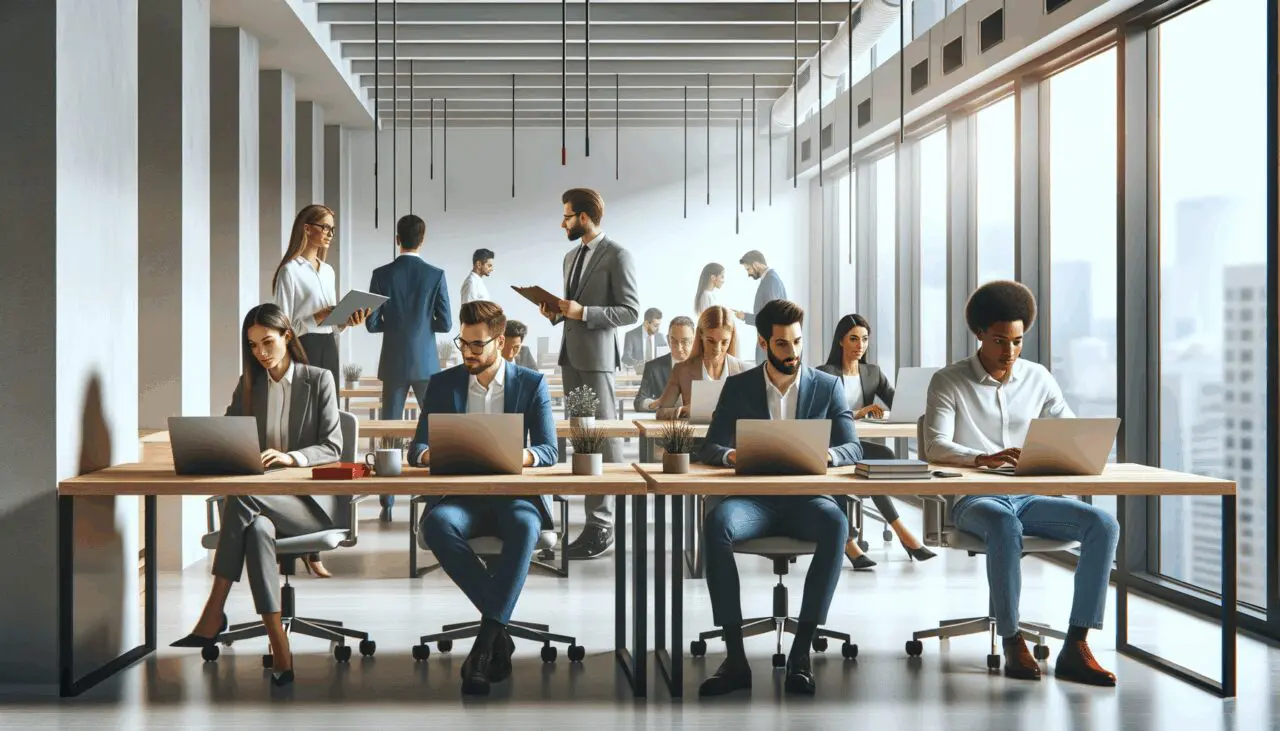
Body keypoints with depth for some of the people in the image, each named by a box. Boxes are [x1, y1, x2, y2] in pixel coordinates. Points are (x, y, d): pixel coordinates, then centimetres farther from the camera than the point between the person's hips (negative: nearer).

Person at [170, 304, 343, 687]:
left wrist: (290, 458, -21)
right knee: (258, 529, -36)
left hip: (310, 501, -3)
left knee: (241, 498, -34)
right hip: (262, 504, 3)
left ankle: (214, 615, -31)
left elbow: (332, 447, -3)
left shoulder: (319, 380, 4)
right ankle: (279, 650, -38)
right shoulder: (248, 385, 16)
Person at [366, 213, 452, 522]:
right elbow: (445, 323, -5)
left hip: (393, 363, 1)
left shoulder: (382, 274, -4)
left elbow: (371, 323, -4)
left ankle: (388, 503, 5)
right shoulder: (436, 275, -5)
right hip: (425, 362, -1)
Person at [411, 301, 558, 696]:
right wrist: (428, 453, -20)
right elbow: (417, 449, 7)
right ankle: (500, 633, -29)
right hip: (460, 497, 2)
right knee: (437, 523, -35)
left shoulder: (532, 383, 7)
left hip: (514, 495, -1)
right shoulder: (442, 384, 11)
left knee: (525, 525, -38)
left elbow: (548, 450, -1)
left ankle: (485, 645, -37)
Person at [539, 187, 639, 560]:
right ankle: (596, 518, 14)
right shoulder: (571, 256, 17)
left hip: (598, 357, -8)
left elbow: (631, 311, -13)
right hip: (571, 354, 8)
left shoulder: (617, 256, -8)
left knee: (605, 438, -6)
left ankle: (601, 525, -6)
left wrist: (582, 313, -20)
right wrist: (557, 313, 4)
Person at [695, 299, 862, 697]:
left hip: (806, 499, 0)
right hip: (754, 500, 0)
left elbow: (853, 448, 3)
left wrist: (824, 455, -22)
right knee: (716, 523, -34)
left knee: (836, 524, -36)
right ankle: (735, 657, -31)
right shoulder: (738, 387, 10)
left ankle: (801, 653, -31)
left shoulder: (828, 387, 9)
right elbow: (709, 449, 5)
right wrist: (732, 455, -21)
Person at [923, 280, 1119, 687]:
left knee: (1103, 525, -20)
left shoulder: (1038, 378, 12)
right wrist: (984, 458, -31)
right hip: (973, 500, -4)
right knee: (1004, 525, -39)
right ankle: (1013, 645, -28)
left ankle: (1075, 648, -21)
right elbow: (936, 447, -12)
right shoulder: (948, 383, 0)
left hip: (1028, 497, 5)